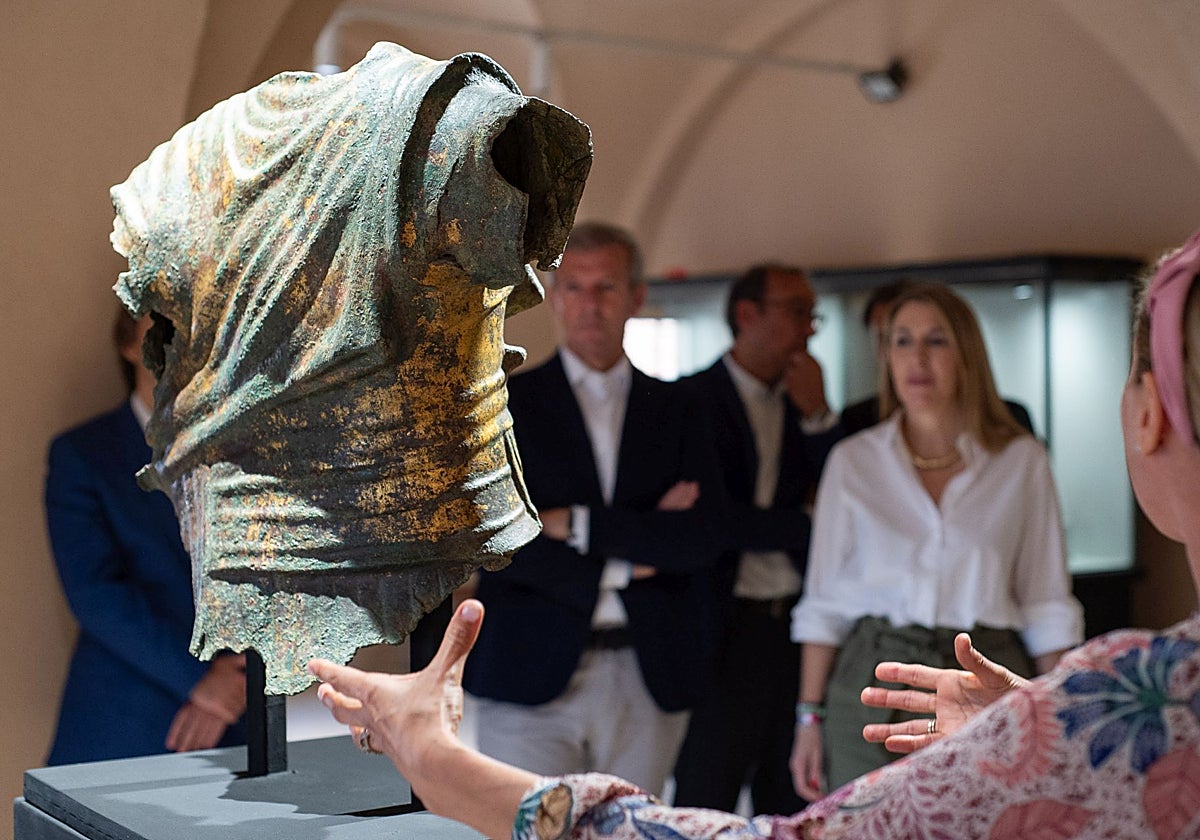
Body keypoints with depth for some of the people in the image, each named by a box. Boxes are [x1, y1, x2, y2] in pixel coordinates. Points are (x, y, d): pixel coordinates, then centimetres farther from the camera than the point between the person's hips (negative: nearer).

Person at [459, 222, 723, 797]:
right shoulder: (507, 404, 4)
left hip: (649, 680, 2)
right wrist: (635, 545, -7)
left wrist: (580, 524, -10)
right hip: (531, 677, -2)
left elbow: (702, 539, -2)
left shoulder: (674, 411, 10)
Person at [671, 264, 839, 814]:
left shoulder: (805, 405, 13)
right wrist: (803, 527, -6)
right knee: (706, 803, 0)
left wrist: (816, 416, -5)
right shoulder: (693, 399, -5)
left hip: (795, 624, 6)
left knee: (791, 804, 10)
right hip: (728, 625, -5)